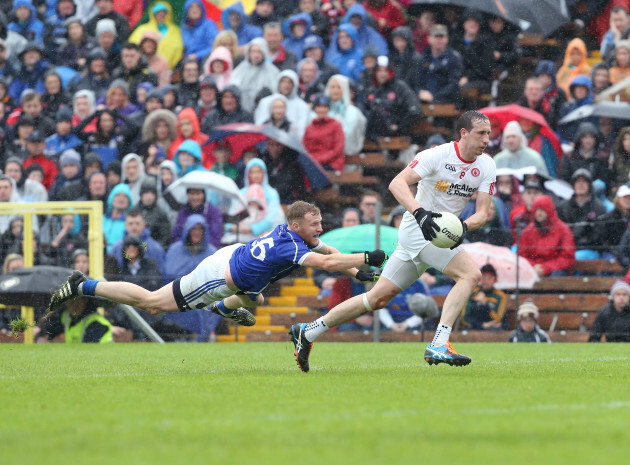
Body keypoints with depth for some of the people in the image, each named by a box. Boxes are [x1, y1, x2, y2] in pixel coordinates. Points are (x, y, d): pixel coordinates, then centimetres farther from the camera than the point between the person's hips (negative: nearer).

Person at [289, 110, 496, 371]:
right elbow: (397, 183, -25)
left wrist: (464, 227, -24)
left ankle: (308, 332, 17)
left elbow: (483, 212, -2)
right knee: (470, 274, -23)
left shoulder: (486, 166, 1)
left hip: (441, 231, 7)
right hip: (418, 229, -7)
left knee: (380, 297, 9)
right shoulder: (438, 155, -17)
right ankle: (438, 346, -28)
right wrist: (419, 212, -40)